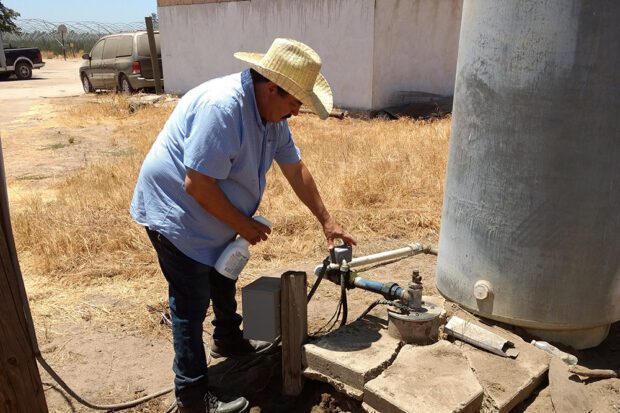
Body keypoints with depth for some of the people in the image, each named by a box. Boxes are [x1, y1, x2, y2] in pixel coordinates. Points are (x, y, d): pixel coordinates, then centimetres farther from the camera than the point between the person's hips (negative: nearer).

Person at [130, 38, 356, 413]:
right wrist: (244, 225, -20)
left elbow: (296, 169, 5)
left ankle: (228, 340, 50)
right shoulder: (223, 107, -32)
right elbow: (196, 184, -33)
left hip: (213, 215, 10)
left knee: (224, 277, 26)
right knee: (192, 305, -2)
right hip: (174, 213, -10)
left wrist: (327, 221, 5)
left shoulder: (271, 112, -2)